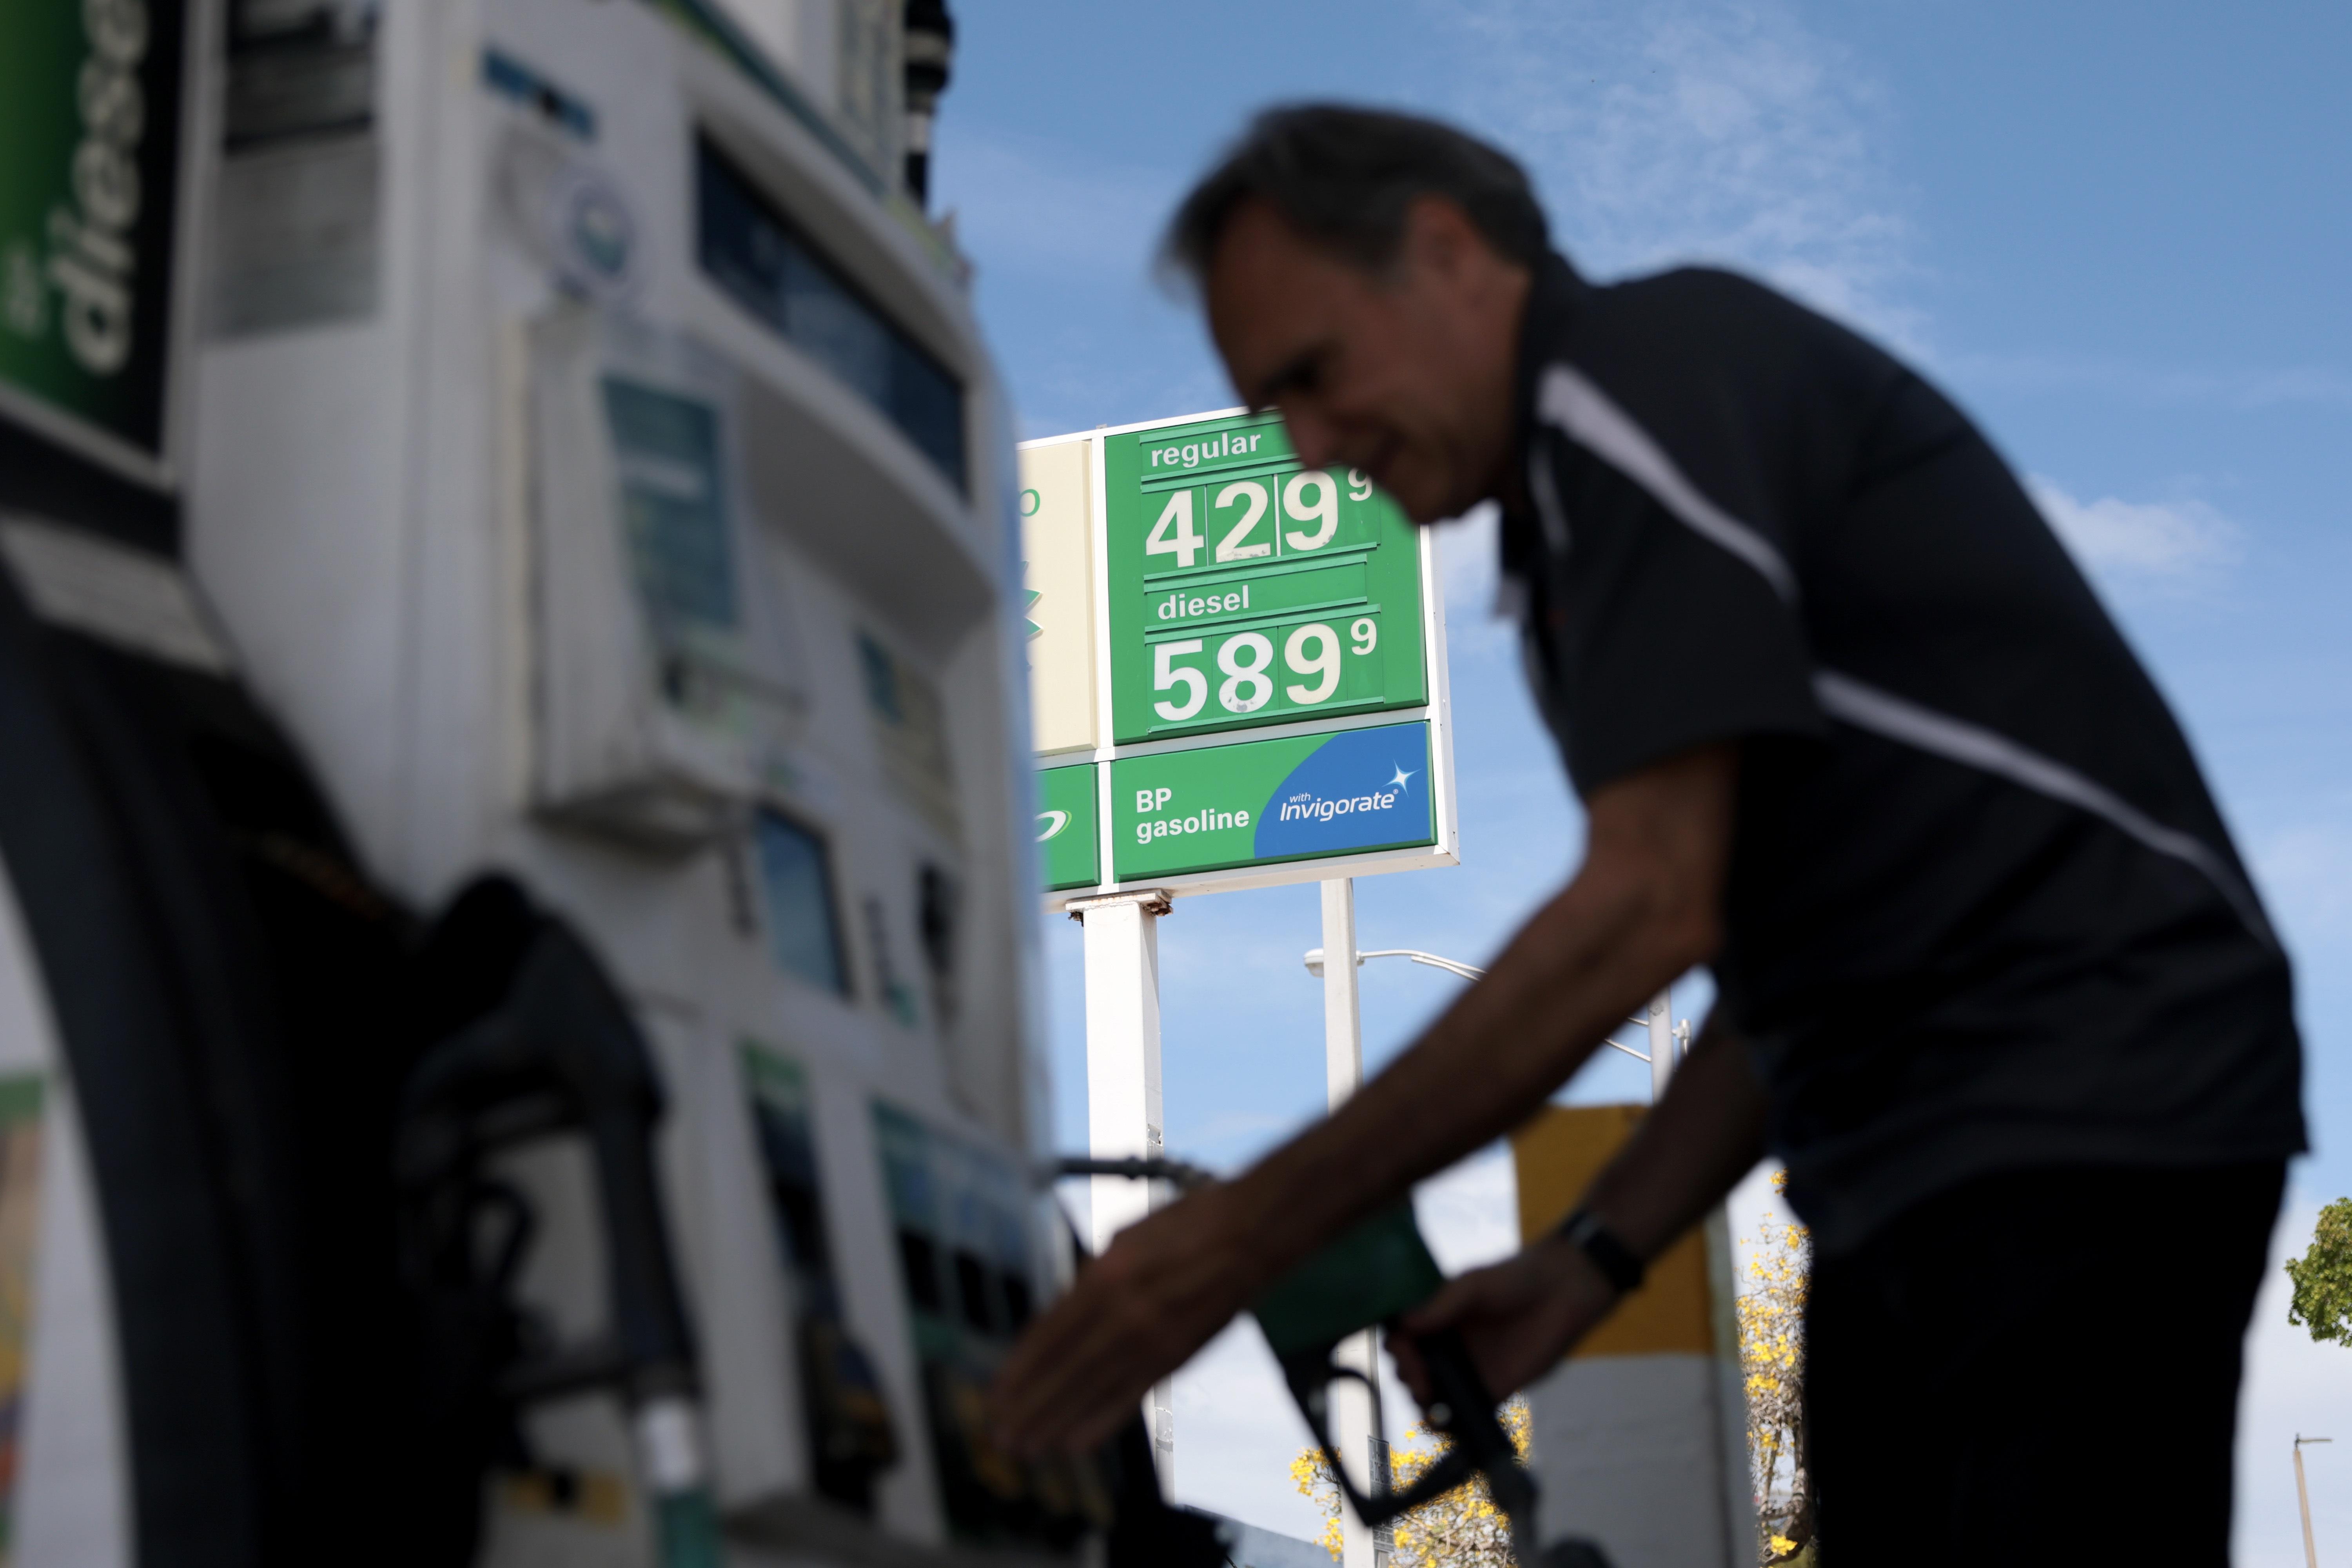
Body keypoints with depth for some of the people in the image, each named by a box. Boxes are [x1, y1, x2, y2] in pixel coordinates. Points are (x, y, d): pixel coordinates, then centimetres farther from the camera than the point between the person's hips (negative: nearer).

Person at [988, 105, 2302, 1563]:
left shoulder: (1646, 366, -10)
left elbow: (1649, 910, -19)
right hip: (1926, 1169, 10)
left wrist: (1251, 1229, -16)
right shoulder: (1576, 530, 19)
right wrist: (1590, 1260, 8)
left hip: (2080, 1121, -10)